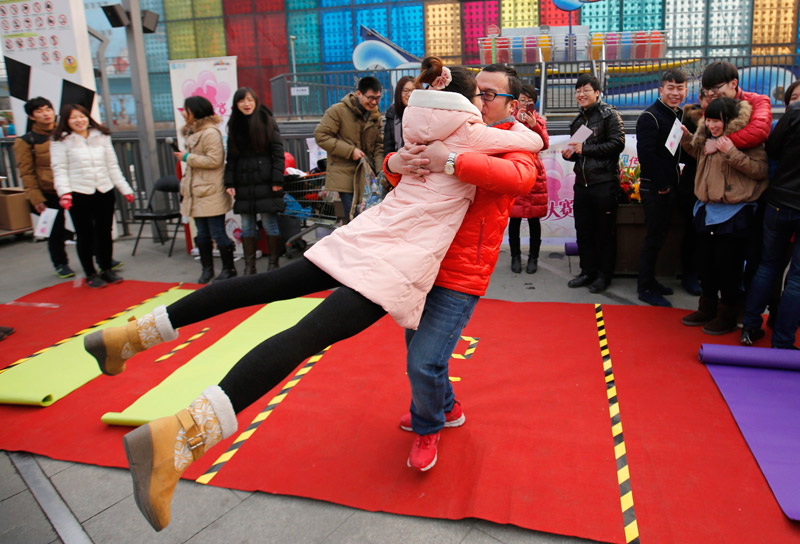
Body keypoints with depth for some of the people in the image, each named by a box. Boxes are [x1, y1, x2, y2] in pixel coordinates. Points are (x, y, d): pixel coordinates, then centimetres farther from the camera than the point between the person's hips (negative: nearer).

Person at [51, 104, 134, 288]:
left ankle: (107, 269, 25)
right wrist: (64, 192, -19)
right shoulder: (61, 141, -1)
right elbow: (59, 169, -5)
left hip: (105, 191, 3)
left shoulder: (102, 137, 10)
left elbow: (112, 166, 12)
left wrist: (125, 189, 9)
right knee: (85, 235, 4)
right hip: (79, 194, -3)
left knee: (105, 233, 11)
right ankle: (90, 274, 16)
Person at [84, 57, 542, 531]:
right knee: (311, 333, -23)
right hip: (399, 261, -8)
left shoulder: (425, 127, 20)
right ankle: (180, 436, -37)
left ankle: (133, 334, 15)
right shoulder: (473, 132, 1)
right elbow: (535, 141, 13)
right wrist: (520, 129, 37)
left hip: (367, 234, 8)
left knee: (268, 285, 10)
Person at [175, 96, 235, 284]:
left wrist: (187, 157, -12)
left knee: (217, 233, -2)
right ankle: (207, 269, 22)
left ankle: (228, 268, 11)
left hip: (212, 193, -9)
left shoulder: (210, 133, -13)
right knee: (202, 233, 12)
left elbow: (214, 160, -21)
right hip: (197, 192, 9)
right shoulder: (192, 132, 17)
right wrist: (185, 186, 19)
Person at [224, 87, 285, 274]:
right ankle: (249, 266, 15)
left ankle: (273, 264, 11)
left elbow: (278, 152, -4)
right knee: (247, 226, 7)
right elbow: (231, 157, 13)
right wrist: (229, 183, 4)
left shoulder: (266, 121, 0)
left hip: (265, 182, -4)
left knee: (270, 223, 1)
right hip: (243, 184, 4)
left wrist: (277, 180, -11)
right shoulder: (235, 125, 12)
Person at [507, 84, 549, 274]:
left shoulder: (539, 121, 11)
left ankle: (533, 257, 14)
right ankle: (515, 256, 14)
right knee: (514, 217, 1)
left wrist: (534, 125, -18)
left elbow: (545, 145, -6)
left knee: (534, 218, 3)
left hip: (534, 173, 1)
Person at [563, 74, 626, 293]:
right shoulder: (578, 120, 17)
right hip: (582, 182, 7)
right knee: (583, 230, 11)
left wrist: (585, 149, -16)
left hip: (604, 183, -7)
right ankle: (588, 271, 23)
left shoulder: (609, 115, -4)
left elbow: (617, 144, -15)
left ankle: (604, 275, 13)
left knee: (605, 232, 2)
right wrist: (570, 152, 3)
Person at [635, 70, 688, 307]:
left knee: (659, 235, 14)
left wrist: (673, 182, 8)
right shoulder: (650, 117, -13)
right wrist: (661, 184, -18)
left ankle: (650, 281, 25)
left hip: (669, 187, 8)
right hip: (654, 188, -8)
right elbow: (646, 154, -22)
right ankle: (645, 288, 6)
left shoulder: (679, 115, 14)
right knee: (654, 238, -3)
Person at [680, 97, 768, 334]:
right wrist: (687, 138, 15)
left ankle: (727, 316, 15)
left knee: (728, 265, 0)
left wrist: (732, 153, -27)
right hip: (707, 209, 7)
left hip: (733, 213, -7)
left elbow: (760, 170, -19)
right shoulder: (706, 138, 9)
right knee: (707, 262, 15)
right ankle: (707, 309, 29)